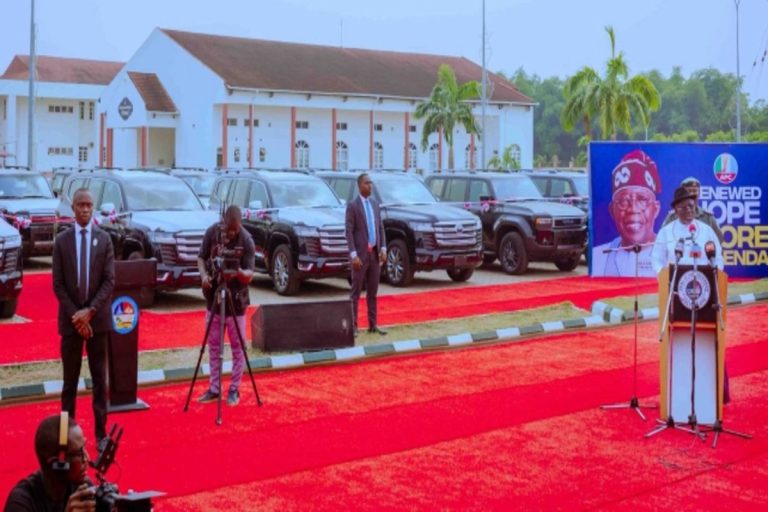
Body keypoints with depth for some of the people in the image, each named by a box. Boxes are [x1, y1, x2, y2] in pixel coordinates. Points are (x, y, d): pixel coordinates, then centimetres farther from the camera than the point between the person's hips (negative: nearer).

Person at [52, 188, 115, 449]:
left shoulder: (104, 239, 2)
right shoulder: (61, 240, 2)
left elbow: (109, 281, -3)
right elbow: (58, 284, -1)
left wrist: (90, 311, -13)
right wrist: (75, 315, -10)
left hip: (98, 318, 0)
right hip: (70, 319, 0)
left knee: (100, 378, 6)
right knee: (70, 379, 5)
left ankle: (101, 433, 11)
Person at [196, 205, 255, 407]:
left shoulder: (246, 241, -15)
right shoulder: (212, 232, -5)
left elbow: (249, 275, -16)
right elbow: (201, 257, 5)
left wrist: (240, 273, -38)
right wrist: (204, 275, -15)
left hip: (235, 301, -3)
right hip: (213, 298, 4)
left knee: (238, 347, 4)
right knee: (214, 346, 11)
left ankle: (234, 390, 15)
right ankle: (214, 388, 20)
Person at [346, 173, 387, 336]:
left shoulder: (375, 204, 12)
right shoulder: (352, 205, -7)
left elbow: (381, 228, 14)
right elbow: (349, 231, -11)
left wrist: (383, 248, 1)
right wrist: (353, 255, -17)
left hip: (375, 254, 6)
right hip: (360, 254, -6)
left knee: (373, 292, 9)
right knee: (356, 292, -1)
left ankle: (373, 324, 14)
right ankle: (353, 326, 3)